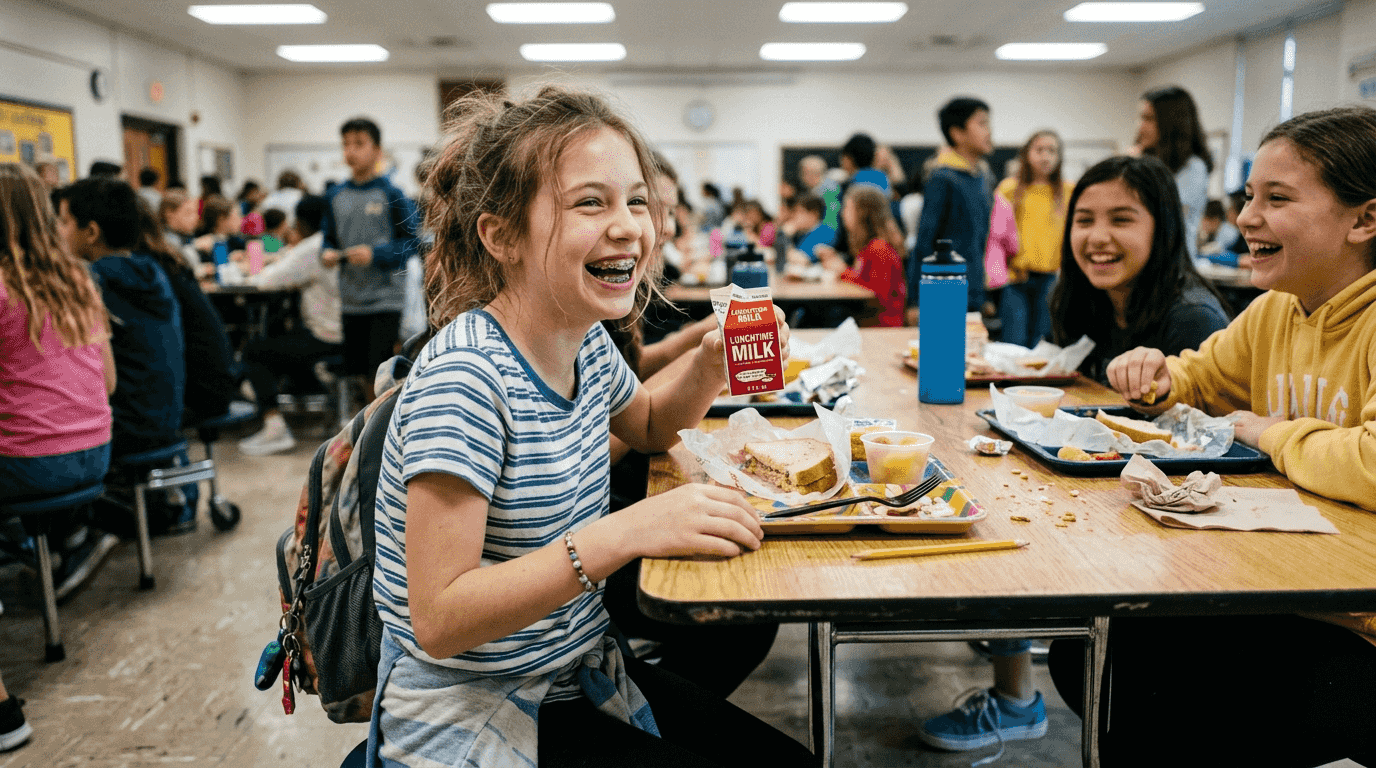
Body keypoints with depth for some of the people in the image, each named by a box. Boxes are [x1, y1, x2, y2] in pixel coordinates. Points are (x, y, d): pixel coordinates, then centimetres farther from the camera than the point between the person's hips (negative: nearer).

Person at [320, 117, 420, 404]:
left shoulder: (391, 195, -6)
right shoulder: (336, 196, 8)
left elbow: (412, 241, -8)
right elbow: (329, 238, 18)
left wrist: (374, 254, -19)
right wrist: (328, 253, -4)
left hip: (386, 298, -5)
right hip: (351, 300, 5)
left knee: (379, 374, -10)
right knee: (358, 373, 12)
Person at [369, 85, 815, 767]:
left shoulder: (587, 342, -2)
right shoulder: (466, 377, -26)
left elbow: (648, 427, 20)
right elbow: (439, 620, -26)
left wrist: (708, 366, -1)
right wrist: (624, 532, -35)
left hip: (577, 673, 8)